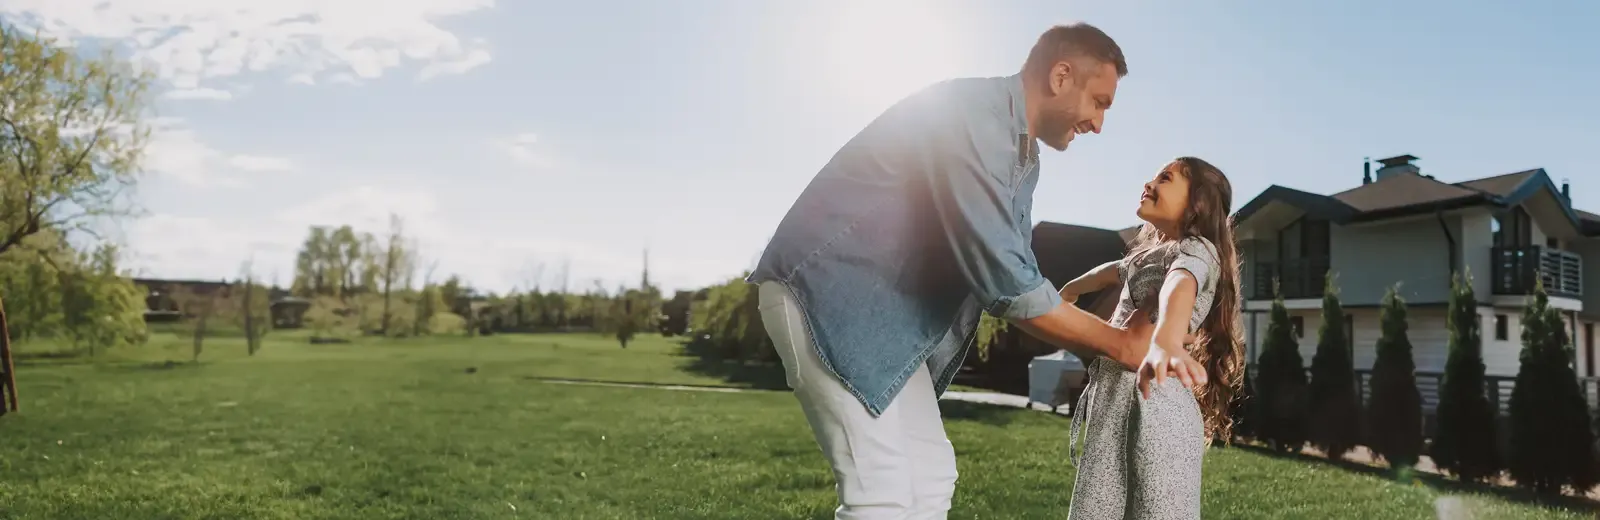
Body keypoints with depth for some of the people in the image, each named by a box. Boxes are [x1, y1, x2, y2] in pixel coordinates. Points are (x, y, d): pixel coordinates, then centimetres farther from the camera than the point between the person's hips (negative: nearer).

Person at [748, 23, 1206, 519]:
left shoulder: (1024, 155, 12)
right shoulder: (970, 113, -20)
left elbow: (1014, 276, 17)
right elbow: (1006, 283, -25)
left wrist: (1103, 339, 9)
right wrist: (1122, 345, -15)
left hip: (889, 309, 10)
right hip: (825, 286, -10)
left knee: (932, 477, 9)